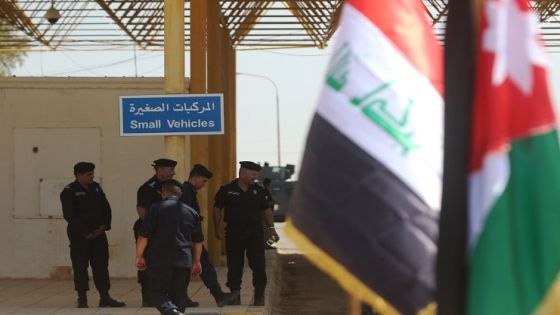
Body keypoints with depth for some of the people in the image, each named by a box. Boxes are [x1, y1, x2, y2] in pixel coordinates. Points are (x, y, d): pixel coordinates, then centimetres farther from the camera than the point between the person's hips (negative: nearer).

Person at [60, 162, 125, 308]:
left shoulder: (96, 188, 11)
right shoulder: (69, 192, -8)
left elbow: (106, 207, 13)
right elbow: (69, 215, -14)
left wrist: (104, 225, -3)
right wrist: (86, 233, -15)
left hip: (98, 233, 5)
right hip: (78, 235, -5)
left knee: (101, 265, 3)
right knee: (80, 267, -1)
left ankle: (105, 297, 5)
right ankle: (82, 299, 5)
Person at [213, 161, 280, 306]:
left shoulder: (258, 190, 8)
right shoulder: (227, 190, -2)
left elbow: (266, 209, 15)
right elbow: (217, 208, 3)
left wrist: (271, 228, 9)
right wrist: (217, 228, -4)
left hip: (255, 231, 2)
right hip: (234, 232, -2)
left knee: (258, 264, -4)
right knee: (234, 266, 2)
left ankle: (259, 296, 5)